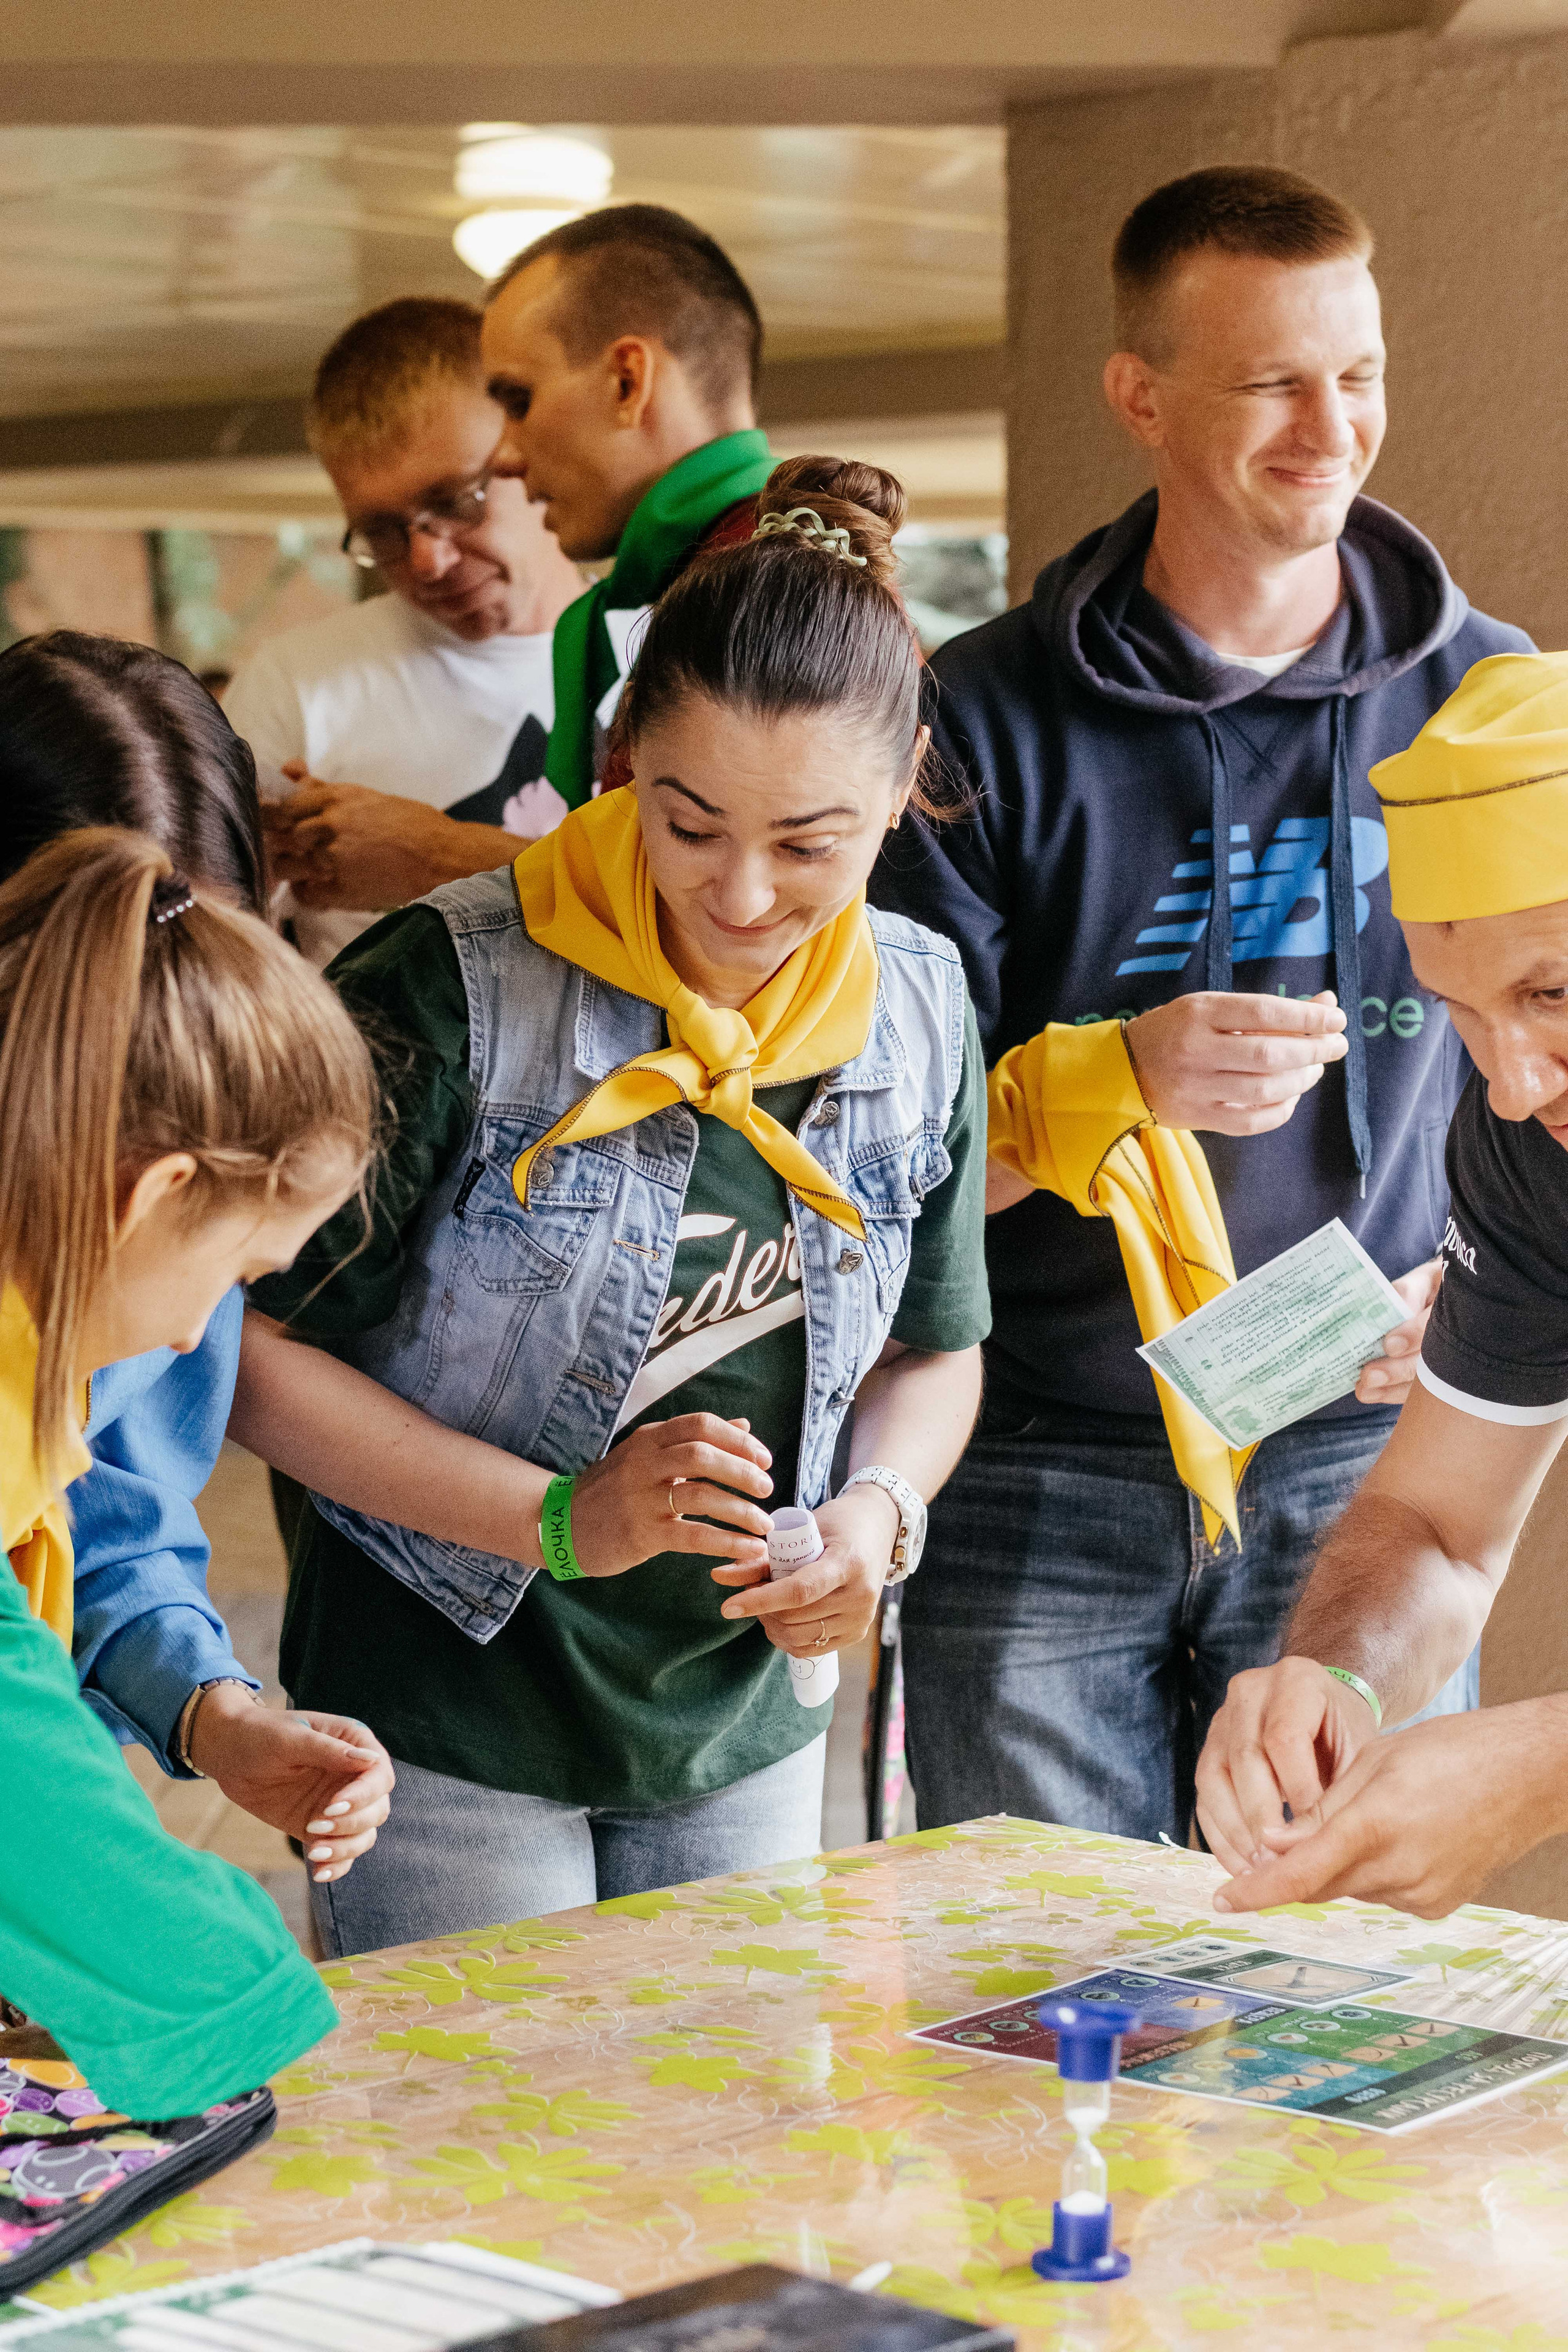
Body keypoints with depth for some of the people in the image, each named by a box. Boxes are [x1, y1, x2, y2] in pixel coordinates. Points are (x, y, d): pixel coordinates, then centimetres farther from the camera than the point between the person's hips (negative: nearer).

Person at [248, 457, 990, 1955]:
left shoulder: (918, 1011, -2)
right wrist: (556, 1520, -22)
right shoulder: (448, 991, -18)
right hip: (444, 1730, -5)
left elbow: (936, 1351, 12)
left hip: (738, 1724, 5)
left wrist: (876, 1513, -9)